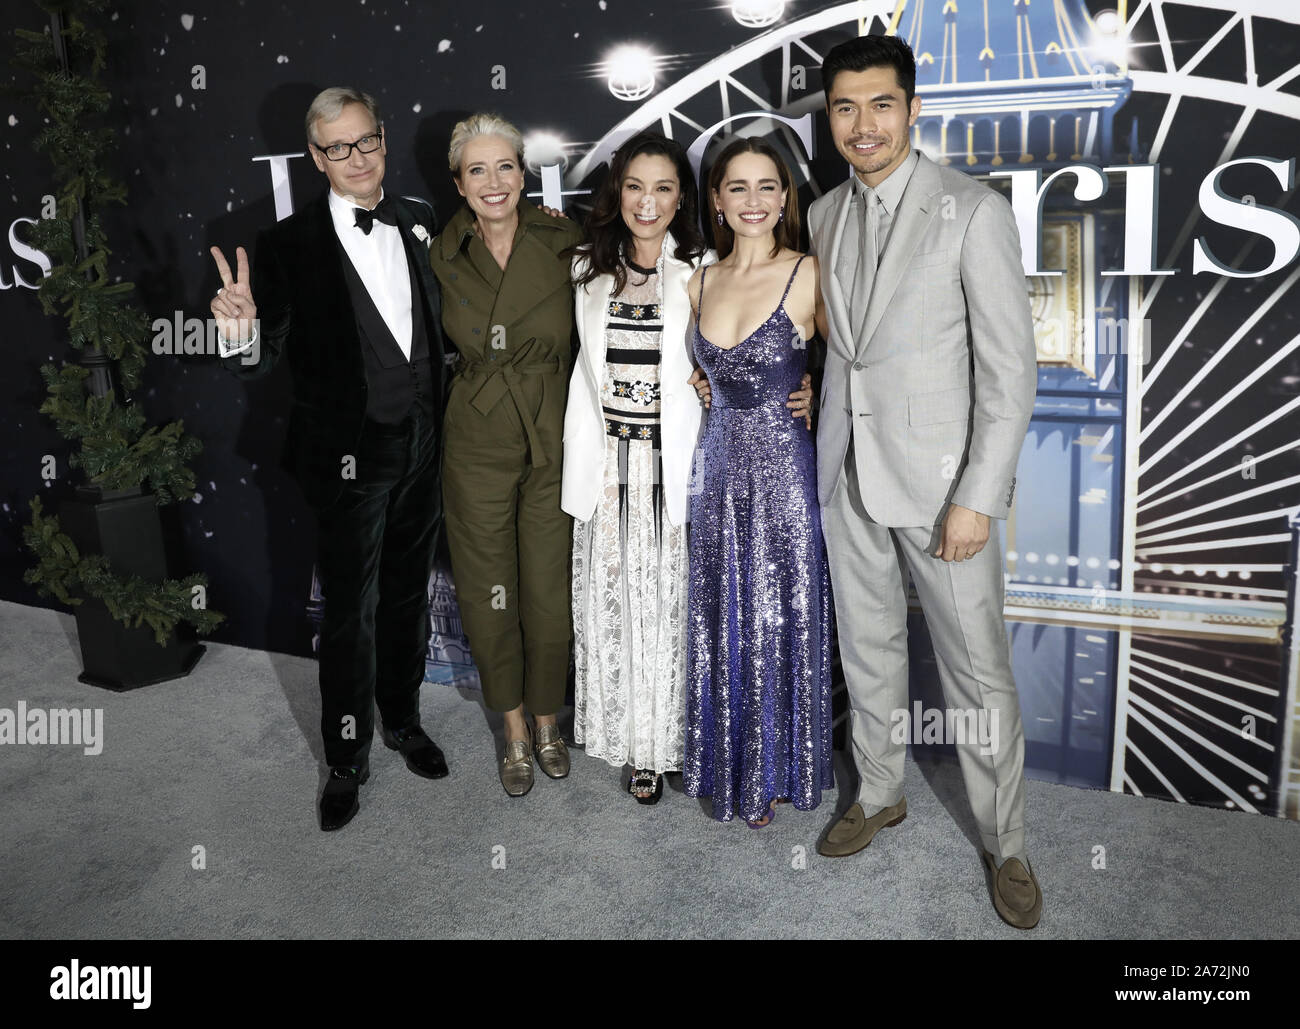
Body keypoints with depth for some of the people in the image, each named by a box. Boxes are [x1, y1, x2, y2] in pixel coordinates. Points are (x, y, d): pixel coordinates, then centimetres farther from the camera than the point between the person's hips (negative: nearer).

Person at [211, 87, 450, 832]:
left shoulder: (418, 221, 4)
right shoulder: (291, 245, -10)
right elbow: (268, 359, -14)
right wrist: (244, 333, -34)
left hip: (423, 449, 5)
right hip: (350, 457, -4)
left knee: (411, 596, 19)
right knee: (352, 612, 6)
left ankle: (404, 718, 40)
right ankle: (348, 760, 25)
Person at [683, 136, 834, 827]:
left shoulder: (809, 276, -8)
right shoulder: (700, 282, 6)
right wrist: (702, 382, 6)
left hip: (783, 465, -4)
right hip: (718, 466, 5)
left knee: (780, 623, 7)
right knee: (723, 622, 14)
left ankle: (777, 773, 28)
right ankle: (731, 769, 33)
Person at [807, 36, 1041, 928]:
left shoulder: (974, 212, -10)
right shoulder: (823, 217, 8)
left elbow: (1011, 370, -12)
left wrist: (977, 498, -17)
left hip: (940, 480, -5)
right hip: (848, 476, 5)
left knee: (979, 671, 4)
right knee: (868, 650, 17)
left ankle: (1006, 844, 23)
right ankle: (882, 794, 38)